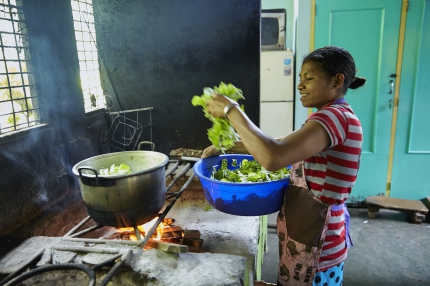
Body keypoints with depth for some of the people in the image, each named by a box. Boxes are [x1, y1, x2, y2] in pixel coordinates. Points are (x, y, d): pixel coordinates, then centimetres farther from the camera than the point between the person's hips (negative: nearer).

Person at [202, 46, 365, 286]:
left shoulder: (334, 116, -23)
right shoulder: (333, 117, 11)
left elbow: (273, 158, -38)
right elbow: (280, 145, 12)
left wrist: (231, 110, -27)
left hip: (315, 241, -9)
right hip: (313, 231, 9)